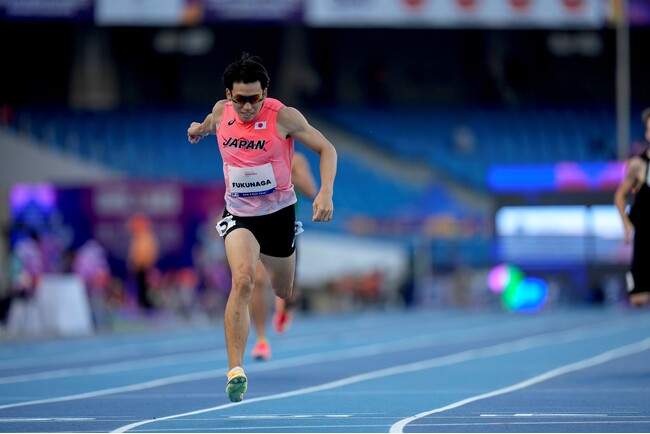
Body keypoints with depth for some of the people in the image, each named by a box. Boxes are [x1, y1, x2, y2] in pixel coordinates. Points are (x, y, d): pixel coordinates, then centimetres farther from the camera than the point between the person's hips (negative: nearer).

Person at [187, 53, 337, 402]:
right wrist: (199, 129, 5)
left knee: (283, 293, 17)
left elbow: (326, 149, -11)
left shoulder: (284, 117, -16)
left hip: (278, 213, 0)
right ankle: (235, 371, -30)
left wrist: (326, 192, -23)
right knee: (243, 279, -26)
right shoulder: (222, 111, -5)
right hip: (238, 213, 0)